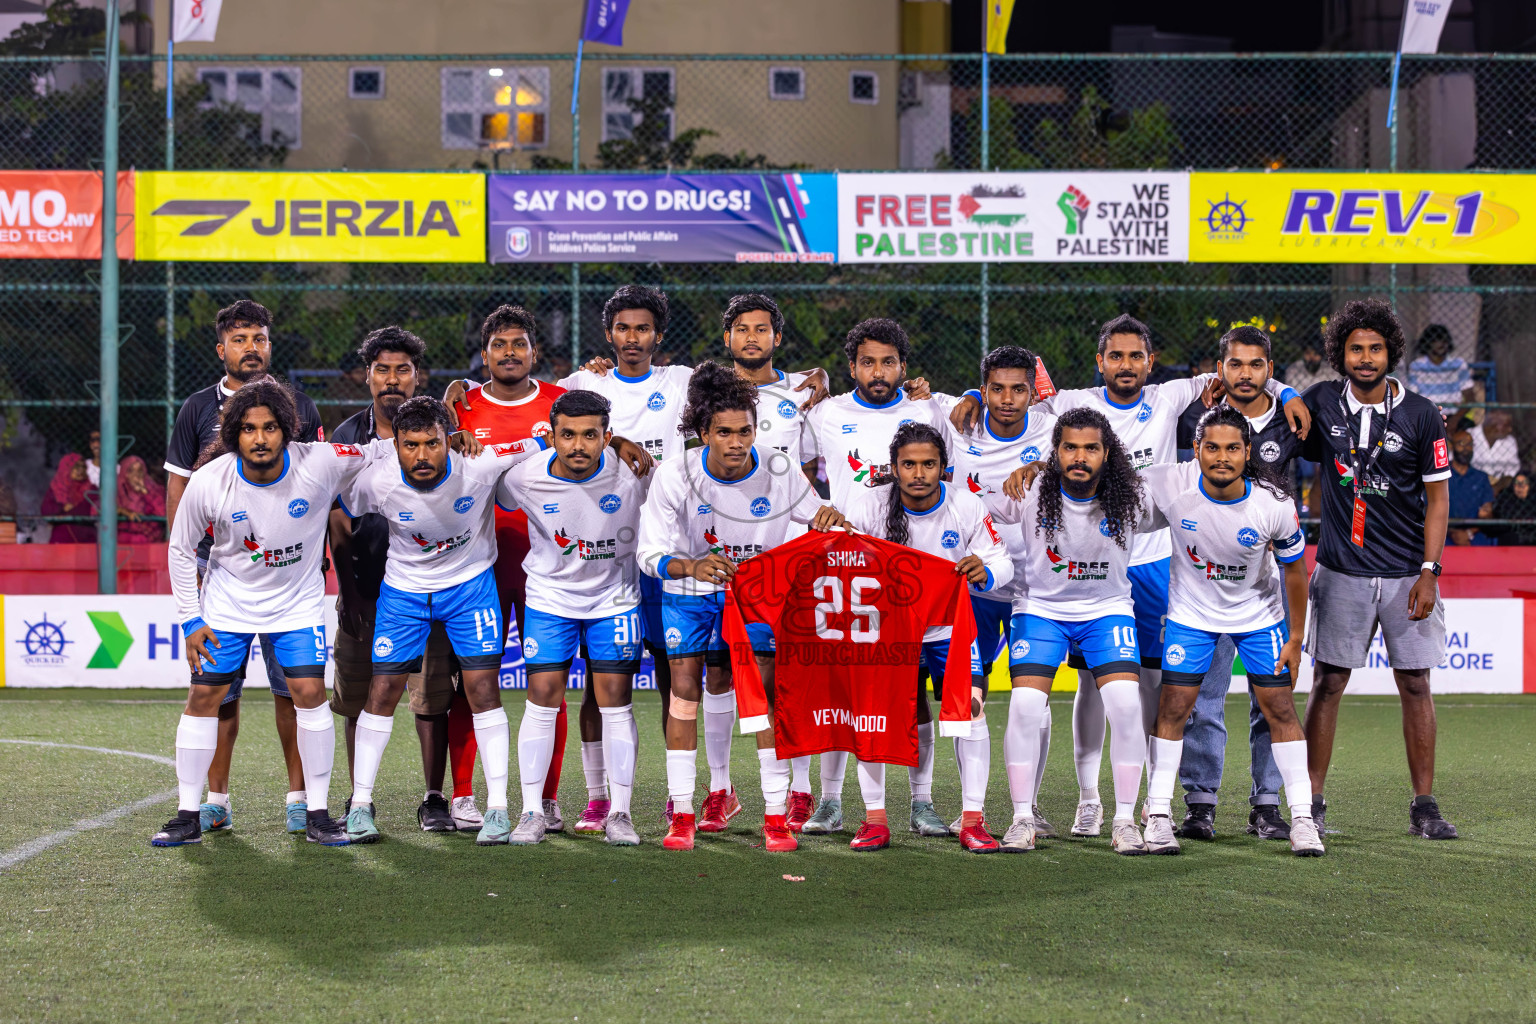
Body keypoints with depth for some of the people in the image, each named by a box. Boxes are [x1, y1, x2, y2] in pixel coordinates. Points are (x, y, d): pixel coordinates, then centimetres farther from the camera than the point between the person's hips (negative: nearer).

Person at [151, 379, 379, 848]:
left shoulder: (320, 464, -23)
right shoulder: (209, 481, -20)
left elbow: (381, 453, -5)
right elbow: (181, 549, -5)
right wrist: (191, 620, -6)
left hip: (298, 600, 0)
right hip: (227, 601, 0)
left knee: (310, 692, -11)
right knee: (203, 697, -2)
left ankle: (317, 813, 2)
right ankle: (188, 816, 10)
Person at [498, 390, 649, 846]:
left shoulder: (632, 474, -20)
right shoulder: (525, 479, -18)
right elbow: (496, 503, 6)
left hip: (614, 598, 0)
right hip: (550, 597, 0)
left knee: (616, 701, -4)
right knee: (543, 698, -5)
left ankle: (618, 813, 5)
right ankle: (533, 812, 3)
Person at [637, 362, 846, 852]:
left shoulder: (778, 471, -19)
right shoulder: (675, 477, -22)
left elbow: (816, 520, -5)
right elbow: (652, 554, -21)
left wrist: (829, 519, -30)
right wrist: (693, 566, -42)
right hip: (691, 590, 0)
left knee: (767, 692, -9)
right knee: (685, 691, -7)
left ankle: (776, 816, -4)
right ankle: (682, 814, 2)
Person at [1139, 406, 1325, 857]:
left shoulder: (1274, 503, -25)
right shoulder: (1171, 485, -26)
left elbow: (1294, 569, -9)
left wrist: (1295, 639, -4)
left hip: (1258, 612, 0)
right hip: (1192, 610, 0)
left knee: (1280, 706, -4)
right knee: (1173, 705, -6)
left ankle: (1302, 819, 4)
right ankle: (1158, 816, 3)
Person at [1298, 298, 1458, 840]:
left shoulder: (1420, 415, -3)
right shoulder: (1320, 404, 1)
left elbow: (1438, 496, 0)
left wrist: (1429, 573, -7)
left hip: (1406, 575, 0)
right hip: (1341, 572, 1)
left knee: (1415, 684, 2)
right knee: (1327, 683, 0)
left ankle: (1425, 806, 9)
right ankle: (1311, 804, 5)